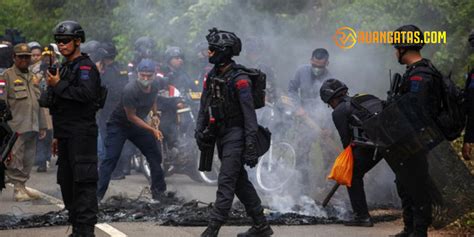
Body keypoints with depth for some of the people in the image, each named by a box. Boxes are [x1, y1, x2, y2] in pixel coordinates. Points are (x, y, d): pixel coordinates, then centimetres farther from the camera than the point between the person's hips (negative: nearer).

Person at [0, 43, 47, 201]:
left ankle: (22, 187, 16)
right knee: (16, 160, -8)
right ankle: (18, 189, -5)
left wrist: (42, 126, 20)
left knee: (28, 160, 9)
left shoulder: (32, 77, 20)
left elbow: (38, 103, 24)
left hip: (32, 127, 7)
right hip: (16, 128, -7)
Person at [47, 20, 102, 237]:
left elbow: (85, 93, -25)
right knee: (66, 181, 11)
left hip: (82, 134, -10)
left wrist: (58, 85, -18)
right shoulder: (64, 68, 21)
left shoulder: (86, 67, -7)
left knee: (83, 181, -11)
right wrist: (57, 136, 25)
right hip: (66, 135, 10)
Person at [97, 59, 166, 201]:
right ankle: (96, 194, -18)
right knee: (111, 158, -16)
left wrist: (155, 114, 3)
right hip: (119, 124, -7)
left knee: (155, 154, 6)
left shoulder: (155, 86, -10)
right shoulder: (130, 90, -31)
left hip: (138, 124, 7)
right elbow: (131, 117, -24)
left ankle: (159, 192, 19)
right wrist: (152, 130, -26)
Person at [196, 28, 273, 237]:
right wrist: (199, 131, 2)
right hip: (220, 136, 9)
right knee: (240, 182, 12)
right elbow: (204, 108, 15)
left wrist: (250, 147, -21)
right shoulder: (211, 77, 9)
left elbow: (249, 115, -18)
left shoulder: (239, 80, -16)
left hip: (235, 135, -9)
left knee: (226, 182, -10)